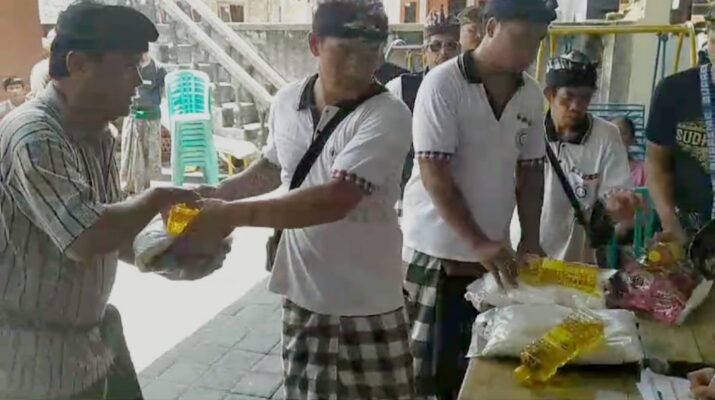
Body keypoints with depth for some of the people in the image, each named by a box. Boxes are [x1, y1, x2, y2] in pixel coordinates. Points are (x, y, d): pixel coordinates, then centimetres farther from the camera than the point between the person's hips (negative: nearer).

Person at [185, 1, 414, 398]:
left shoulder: (388, 116, -19)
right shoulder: (287, 101, 0)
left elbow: (334, 198, -31)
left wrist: (233, 214, -32)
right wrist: (219, 192, 4)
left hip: (367, 303, -5)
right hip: (303, 293, 5)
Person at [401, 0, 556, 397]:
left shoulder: (532, 94, 4)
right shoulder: (443, 84, -13)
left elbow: (530, 170, 11)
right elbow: (434, 174, -16)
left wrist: (530, 240, 1)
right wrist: (479, 243, -20)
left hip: (495, 254, 5)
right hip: (436, 253, -5)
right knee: (427, 367, 6)